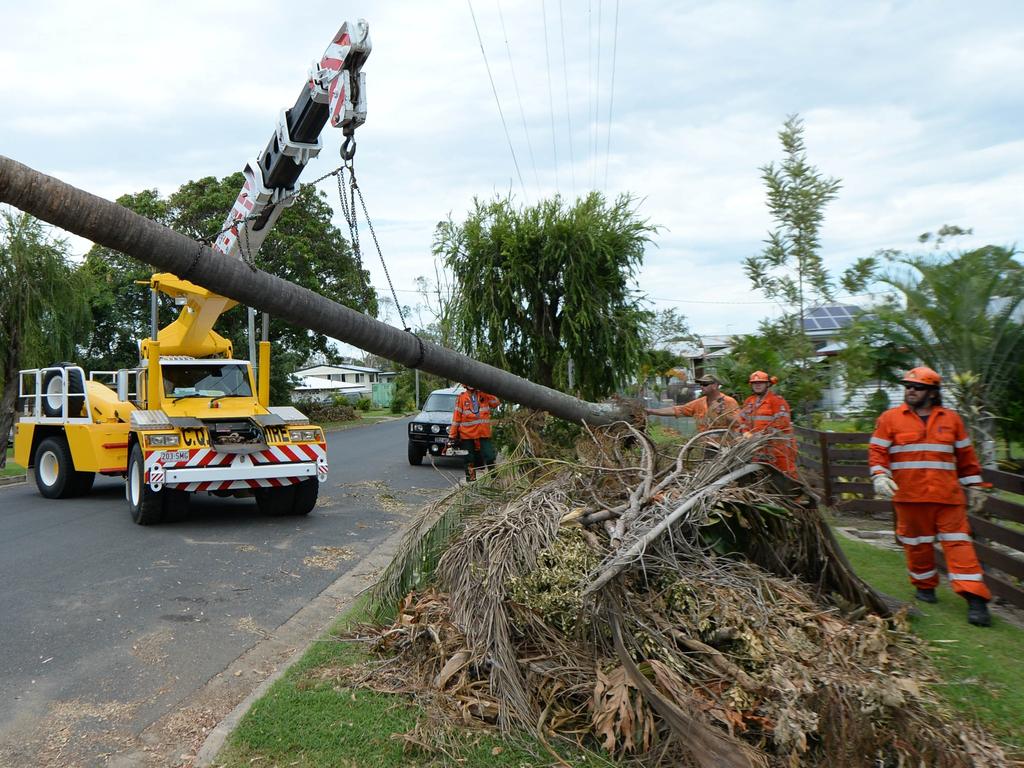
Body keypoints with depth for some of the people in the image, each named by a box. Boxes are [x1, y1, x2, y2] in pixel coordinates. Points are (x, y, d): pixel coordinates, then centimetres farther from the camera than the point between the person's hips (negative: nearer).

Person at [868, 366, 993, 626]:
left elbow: (966, 456, 16)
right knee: (917, 543, 10)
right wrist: (880, 477, -13)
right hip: (909, 496, 0)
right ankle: (925, 585, 30)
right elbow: (877, 452, 2)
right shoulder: (890, 419, 4)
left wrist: (973, 486, 16)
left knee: (958, 542, -4)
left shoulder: (951, 419, 9)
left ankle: (975, 597, -4)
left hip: (947, 496, 1)